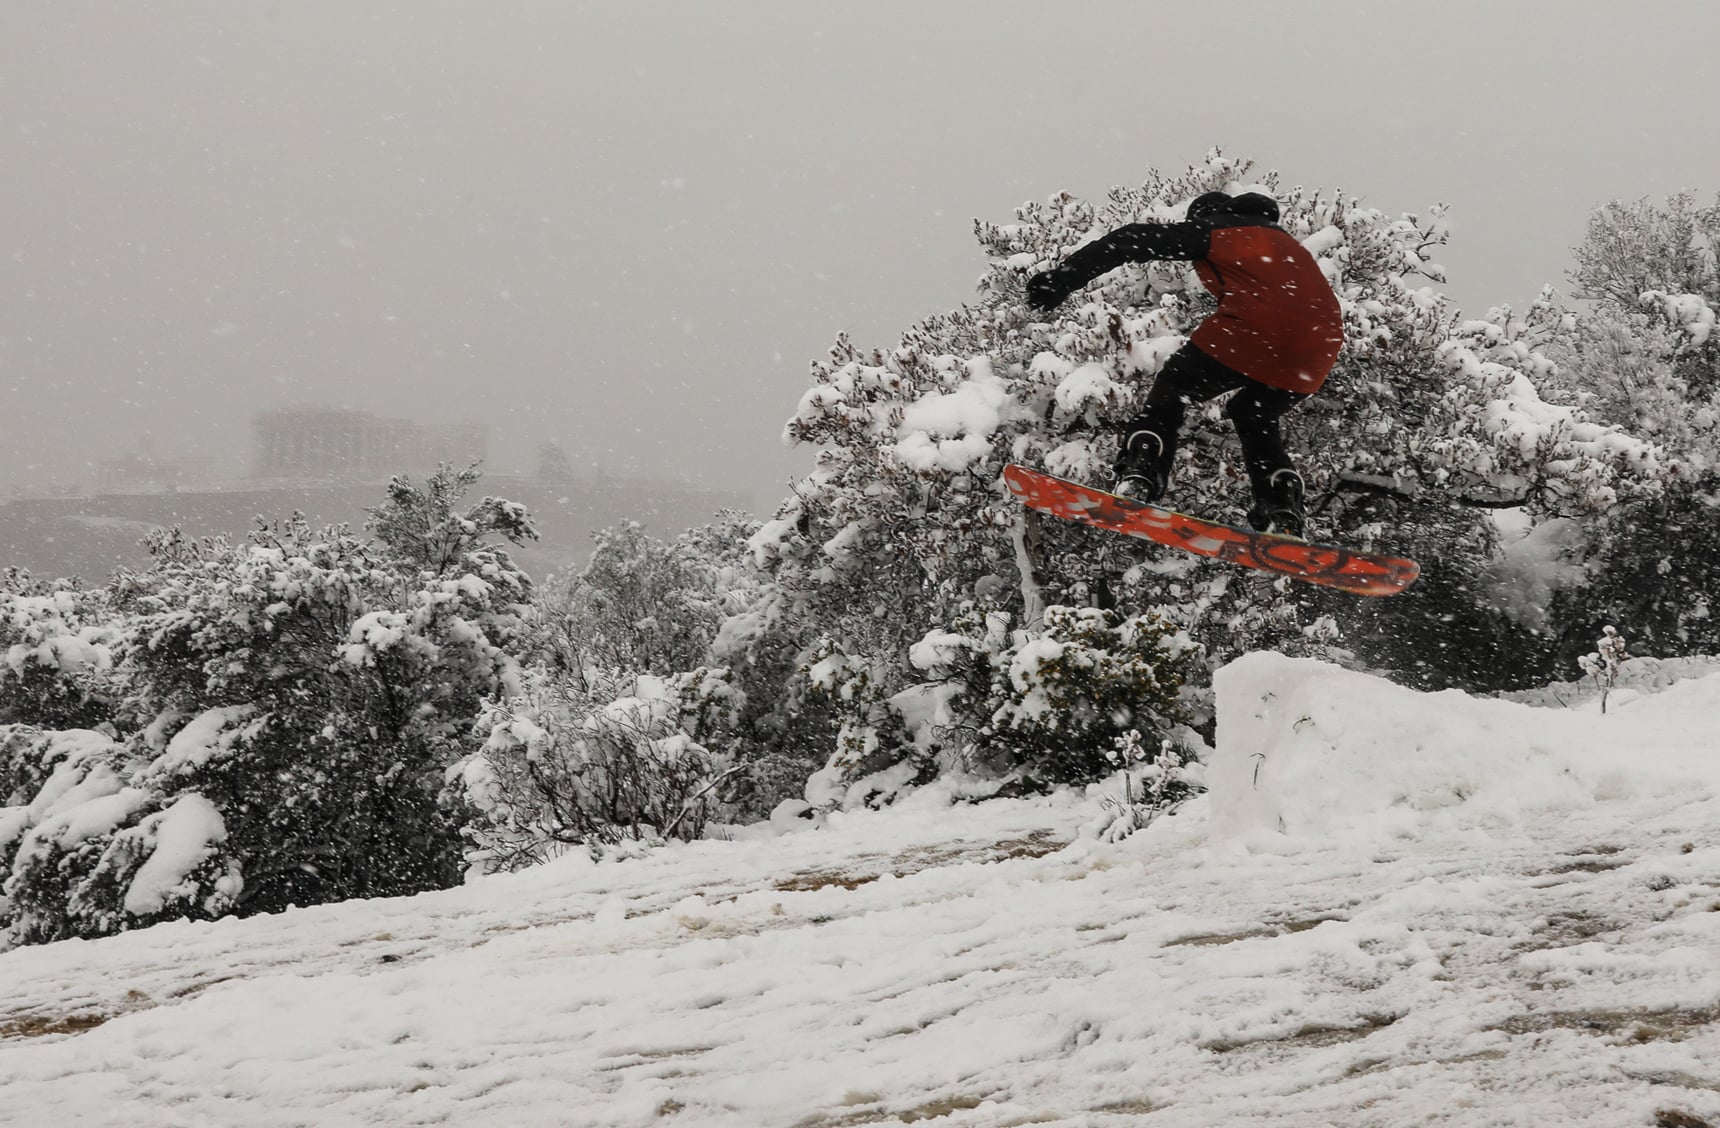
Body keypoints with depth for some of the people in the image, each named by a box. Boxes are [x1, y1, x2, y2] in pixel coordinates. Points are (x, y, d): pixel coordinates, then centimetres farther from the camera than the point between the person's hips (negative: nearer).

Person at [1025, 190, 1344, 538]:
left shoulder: (1210, 230, 18)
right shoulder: (1286, 243, 37)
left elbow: (1132, 241, 10)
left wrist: (1064, 277, 6)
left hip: (1252, 332, -6)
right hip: (1321, 344, 6)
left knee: (1172, 389, 12)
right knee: (1255, 417, 27)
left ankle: (1138, 478, -10)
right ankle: (1282, 515, 8)